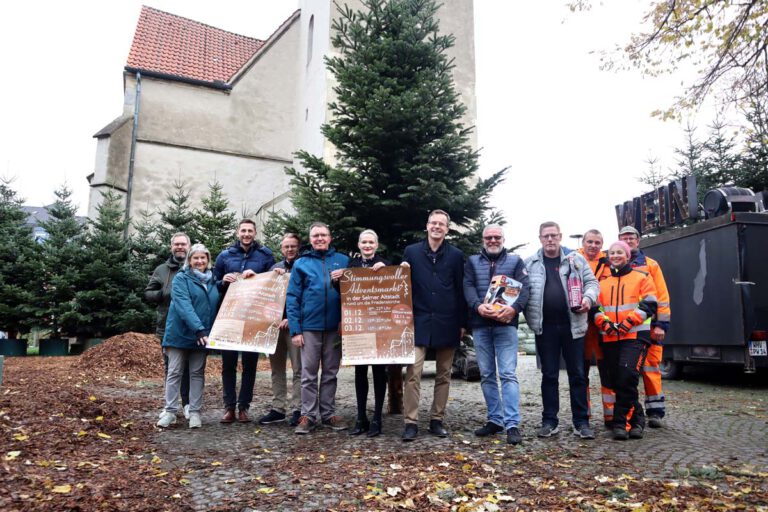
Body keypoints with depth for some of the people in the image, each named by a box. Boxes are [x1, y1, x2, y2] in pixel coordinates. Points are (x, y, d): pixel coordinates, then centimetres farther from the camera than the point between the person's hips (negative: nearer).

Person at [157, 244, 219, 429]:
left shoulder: (213, 281, 9)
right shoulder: (180, 279, -6)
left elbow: (216, 306, 16)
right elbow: (184, 306, -20)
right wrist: (199, 329, -31)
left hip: (202, 335, 4)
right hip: (180, 334, -4)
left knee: (197, 373, 7)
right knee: (174, 372, 2)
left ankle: (195, 412, 12)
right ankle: (170, 411, 9)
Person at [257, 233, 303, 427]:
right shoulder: (275, 268, 16)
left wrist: (291, 318, -16)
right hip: (275, 322, 6)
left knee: (298, 369, -2)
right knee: (277, 368, 9)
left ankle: (297, 410, 3)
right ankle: (278, 409, 17)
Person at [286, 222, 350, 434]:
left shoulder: (343, 261, 7)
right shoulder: (301, 263, 4)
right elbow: (292, 298, 1)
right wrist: (295, 329, -7)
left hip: (334, 326, 1)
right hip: (309, 326, -1)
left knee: (330, 372, 10)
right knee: (309, 374, 2)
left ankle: (328, 413, 19)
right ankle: (308, 415, 10)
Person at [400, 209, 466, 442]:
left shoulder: (456, 255, 4)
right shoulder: (411, 252, 4)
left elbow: (461, 291, 5)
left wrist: (462, 323, 3)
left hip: (446, 323, 1)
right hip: (419, 321, -1)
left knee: (443, 375, 9)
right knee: (413, 373, -8)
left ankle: (437, 420, 20)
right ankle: (411, 422, -1)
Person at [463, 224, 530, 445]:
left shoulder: (515, 261, 10)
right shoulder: (472, 262, 14)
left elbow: (524, 287, -3)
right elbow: (468, 287, 0)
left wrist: (514, 307, -22)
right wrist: (478, 305, -20)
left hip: (506, 323, -2)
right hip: (480, 324, 3)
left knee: (508, 373, -9)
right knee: (487, 375, 8)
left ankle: (512, 424, -8)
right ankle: (495, 419, 19)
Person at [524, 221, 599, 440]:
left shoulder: (576, 259, 8)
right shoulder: (530, 263, 7)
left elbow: (592, 282, 9)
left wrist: (588, 298, -10)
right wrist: (530, 318, -5)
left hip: (572, 325, 0)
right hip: (545, 327, 0)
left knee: (577, 375, 6)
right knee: (549, 375, 8)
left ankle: (581, 422, 15)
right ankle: (549, 421, 17)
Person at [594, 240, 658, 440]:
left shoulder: (642, 277, 6)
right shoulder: (603, 282, 18)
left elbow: (649, 305, -3)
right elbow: (596, 307, 12)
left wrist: (627, 323, -14)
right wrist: (604, 322, -8)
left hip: (635, 335, -5)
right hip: (610, 338, 5)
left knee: (627, 376, -20)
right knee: (616, 381, 4)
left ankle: (621, 421, -9)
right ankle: (636, 418, 20)